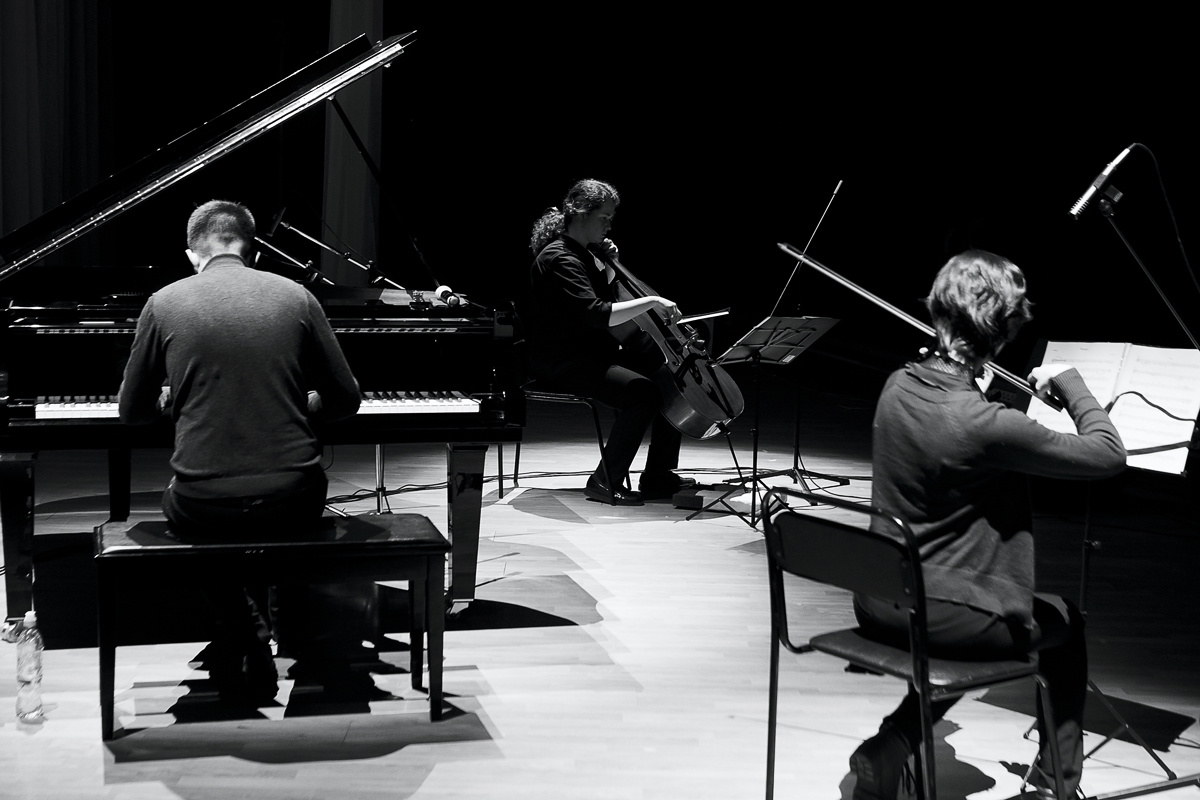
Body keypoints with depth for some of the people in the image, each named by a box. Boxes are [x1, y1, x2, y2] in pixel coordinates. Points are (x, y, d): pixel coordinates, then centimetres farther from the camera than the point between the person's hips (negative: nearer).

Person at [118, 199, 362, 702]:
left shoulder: (165, 304, 0)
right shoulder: (296, 298, 2)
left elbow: (133, 411, 9)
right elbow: (344, 401, 6)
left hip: (204, 510, -1)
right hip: (291, 505, 1)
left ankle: (242, 644, 21)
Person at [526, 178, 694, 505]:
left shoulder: (584, 252, 13)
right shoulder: (559, 259, -18)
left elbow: (607, 301, 22)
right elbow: (596, 315, -30)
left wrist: (608, 267, 6)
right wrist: (651, 301, -27)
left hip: (593, 352, 10)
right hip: (561, 363, -10)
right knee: (640, 391, -29)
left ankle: (658, 477, 5)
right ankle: (605, 482, -16)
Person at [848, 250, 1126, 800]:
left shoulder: (897, 386, -4)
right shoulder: (985, 425, -26)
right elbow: (1109, 454, -19)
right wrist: (1069, 381, -6)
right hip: (950, 619, -6)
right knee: (1067, 623, 23)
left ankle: (890, 747, 20)